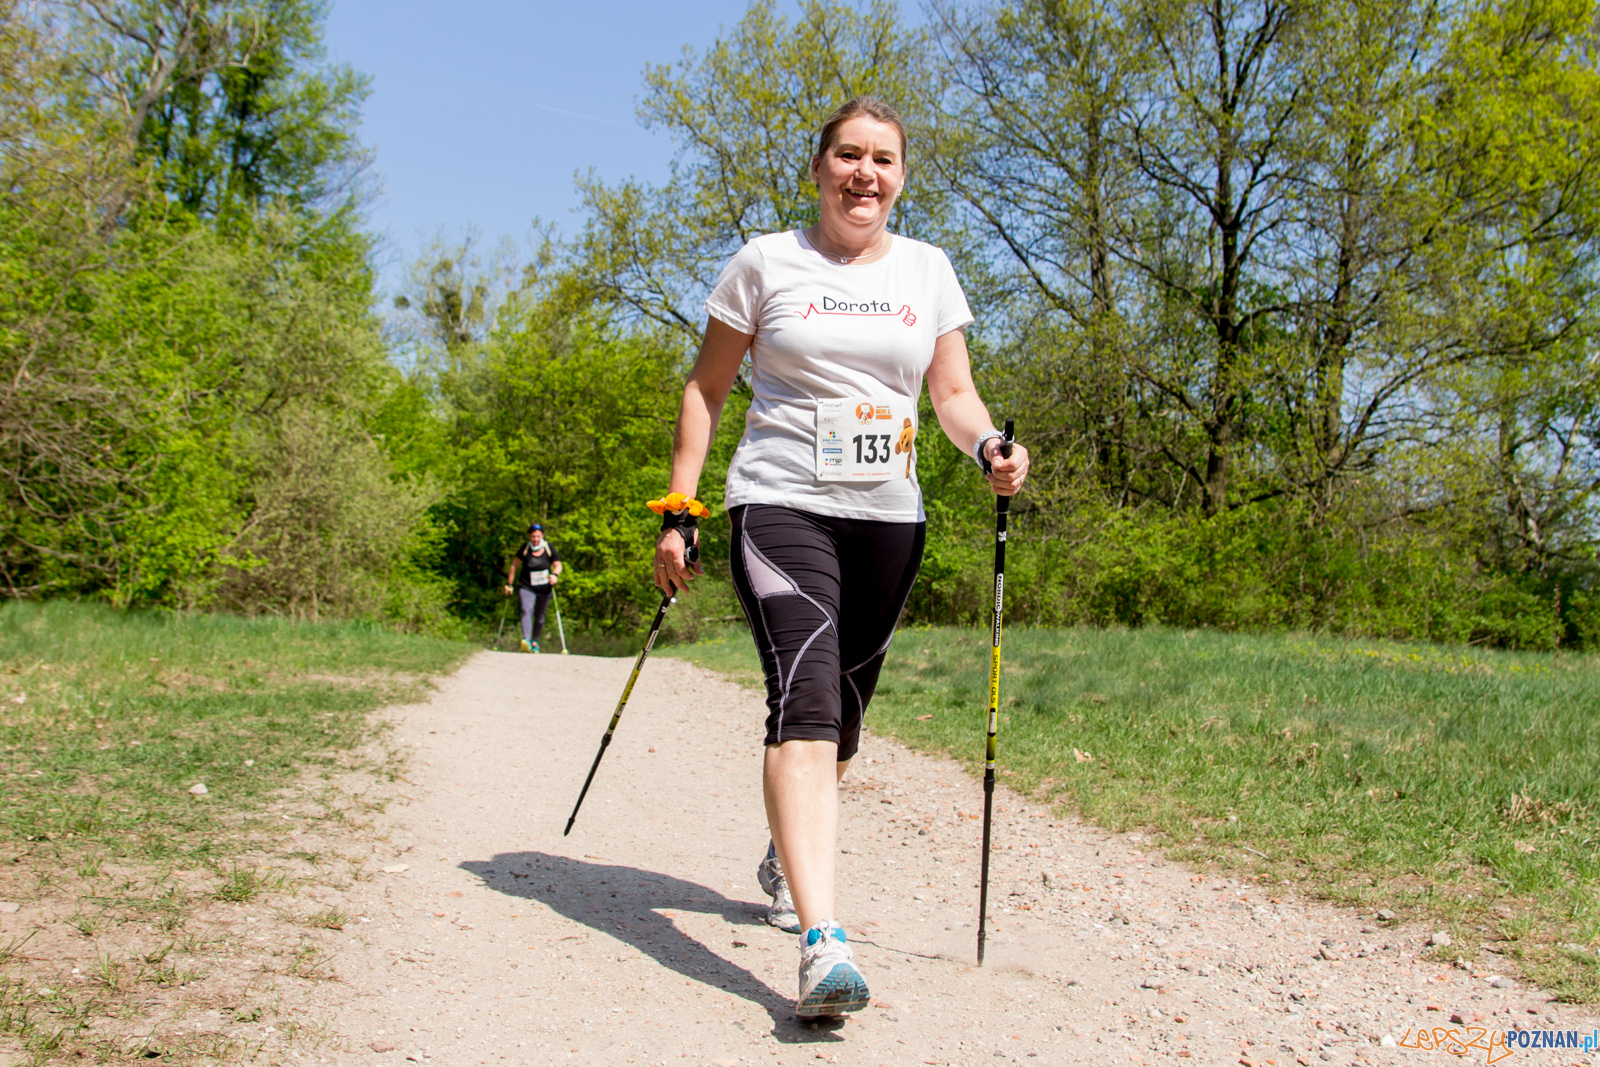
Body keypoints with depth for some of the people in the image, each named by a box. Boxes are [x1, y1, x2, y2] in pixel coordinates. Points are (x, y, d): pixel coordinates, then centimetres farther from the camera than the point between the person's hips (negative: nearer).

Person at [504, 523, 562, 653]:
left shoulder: (549, 548, -4)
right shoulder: (524, 549, -6)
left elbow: (558, 565, 1)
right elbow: (514, 566, 4)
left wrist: (555, 574, -21)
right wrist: (509, 584, 6)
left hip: (544, 589, 2)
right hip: (526, 588, -2)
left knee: (539, 616, 12)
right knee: (527, 611, -24)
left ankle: (535, 641, 30)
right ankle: (526, 640, -40)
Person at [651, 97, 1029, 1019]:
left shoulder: (928, 271, 11)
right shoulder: (766, 263, 3)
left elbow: (955, 394, 11)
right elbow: (707, 389, 6)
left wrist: (989, 448, -12)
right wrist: (678, 512, -1)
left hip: (889, 519, 4)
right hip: (783, 504, -4)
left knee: (843, 716, 13)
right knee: (805, 702, -21)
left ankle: (788, 857, 40)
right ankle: (824, 943, -27)